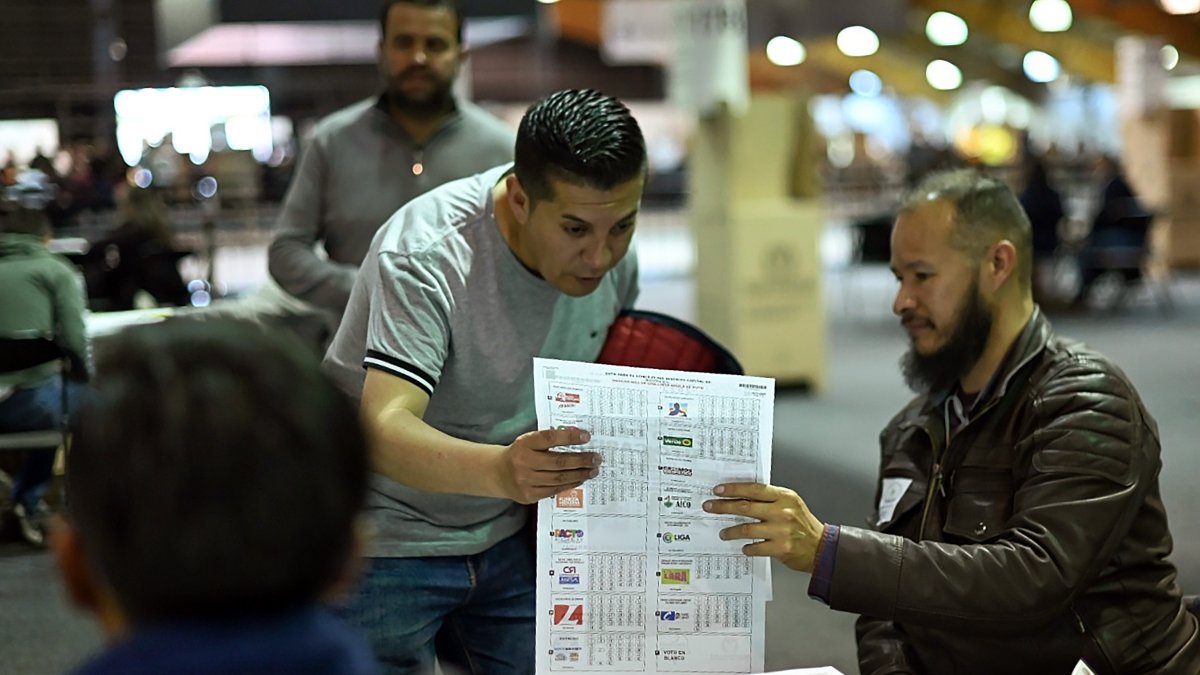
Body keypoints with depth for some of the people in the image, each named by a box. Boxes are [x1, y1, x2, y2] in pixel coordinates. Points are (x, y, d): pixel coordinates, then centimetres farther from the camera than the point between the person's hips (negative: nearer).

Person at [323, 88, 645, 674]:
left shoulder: (613, 256, -7)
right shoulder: (425, 255, -27)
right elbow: (386, 430, -38)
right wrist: (501, 470, -55)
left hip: (505, 537, 5)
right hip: (387, 544, -5)